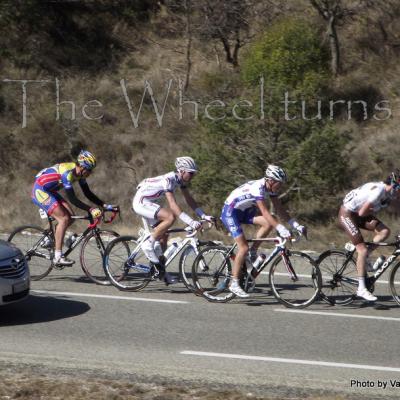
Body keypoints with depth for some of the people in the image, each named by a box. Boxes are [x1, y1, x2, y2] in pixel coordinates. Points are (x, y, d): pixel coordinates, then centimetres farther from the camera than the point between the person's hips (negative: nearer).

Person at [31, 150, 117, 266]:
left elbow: (88, 193, 4)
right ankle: (58, 257, -18)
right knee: (63, 219, -18)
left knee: (70, 217, 0)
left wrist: (105, 205, -6)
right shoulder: (67, 173, -30)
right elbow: (72, 199, -31)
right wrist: (90, 210, -35)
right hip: (40, 191, -9)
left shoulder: (80, 173, -2)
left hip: (49, 191, 9)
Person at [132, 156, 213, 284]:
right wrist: (191, 222, -41)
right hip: (141, 202, -9)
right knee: (170, 217, -28)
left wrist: (204, 216, -4)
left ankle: (161, 272, 15)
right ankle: (149, 244, -15)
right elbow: (173, 205, -35)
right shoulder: (168, 180, -28)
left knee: (163, 235, 6)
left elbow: (189, 200, 6)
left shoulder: (180, 179, 0)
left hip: (149, 203, 9)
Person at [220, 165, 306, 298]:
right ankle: (234, 283, -9)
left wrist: (295, 225, -11)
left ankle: (253, 252, 2)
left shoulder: (270, 188, -3)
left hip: (243, 211, 8)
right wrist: (281, 229, -43)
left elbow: (280, 210, 0)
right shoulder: (258, 187, -29)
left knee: (269, 222, -12)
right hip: (230, 212, -8)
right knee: (244, 247, -16)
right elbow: (265, 212, -36)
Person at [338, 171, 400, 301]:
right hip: (347, 214, -8)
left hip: (358, 214, 8)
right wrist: (372, 212, -9)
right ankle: (361, 289, -9)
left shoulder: (386, 192, 1)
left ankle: (365, 259, 5)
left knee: (385, 231, -10)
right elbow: (362, 212, -25)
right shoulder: (378, 191, -27)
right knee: (362, 250, -13)